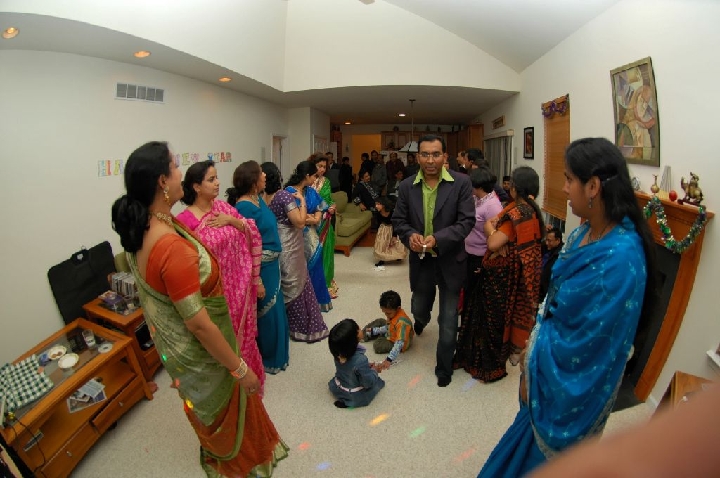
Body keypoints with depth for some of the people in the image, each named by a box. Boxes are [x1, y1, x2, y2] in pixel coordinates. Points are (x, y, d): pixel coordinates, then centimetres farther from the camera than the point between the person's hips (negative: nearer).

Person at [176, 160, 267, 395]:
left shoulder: (223, 207, 2)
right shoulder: (185, 220, -17)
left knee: (244, 336, 22)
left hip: (241, 286, 6)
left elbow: (254, 234, 1)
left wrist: (233, 221, -14)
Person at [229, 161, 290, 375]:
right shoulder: (245, 207, -23)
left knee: (273, 309, 22)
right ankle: (268, 359, 27)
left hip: (271, 265, 10)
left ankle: (272, 354, 42)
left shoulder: (258, 198, 5)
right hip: (260, 268, -10)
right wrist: (256, 280, -22)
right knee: (266, 313, 7)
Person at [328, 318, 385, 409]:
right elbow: (368, 382, -24)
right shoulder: (360, 360, -38)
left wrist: (367, 366, 4)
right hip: (356, 397, -6)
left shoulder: (337, 352, -18)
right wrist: (374, 370, -8)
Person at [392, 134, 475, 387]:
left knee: (448, 319, 8)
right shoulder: (407, 186, -4)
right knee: (418, 309, 23)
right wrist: (410, 235, -20)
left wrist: (437, 238, -27)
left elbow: (466, 221, -13)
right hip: (421, 260, 3)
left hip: (450, 261, -2)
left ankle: (444, 367, 30)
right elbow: (398, 220, 2)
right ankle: (422, 321, 62)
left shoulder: (461, 183, -12)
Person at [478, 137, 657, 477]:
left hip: (570, 386, -7)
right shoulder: (587, 232, -4)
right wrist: (532, 350, 1)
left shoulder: (620, 259, -32)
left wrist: (533, 365, -13)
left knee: (548, 451, 20)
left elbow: (586, 345, -26)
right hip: (547, 360, 7)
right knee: (534, 433, 28)